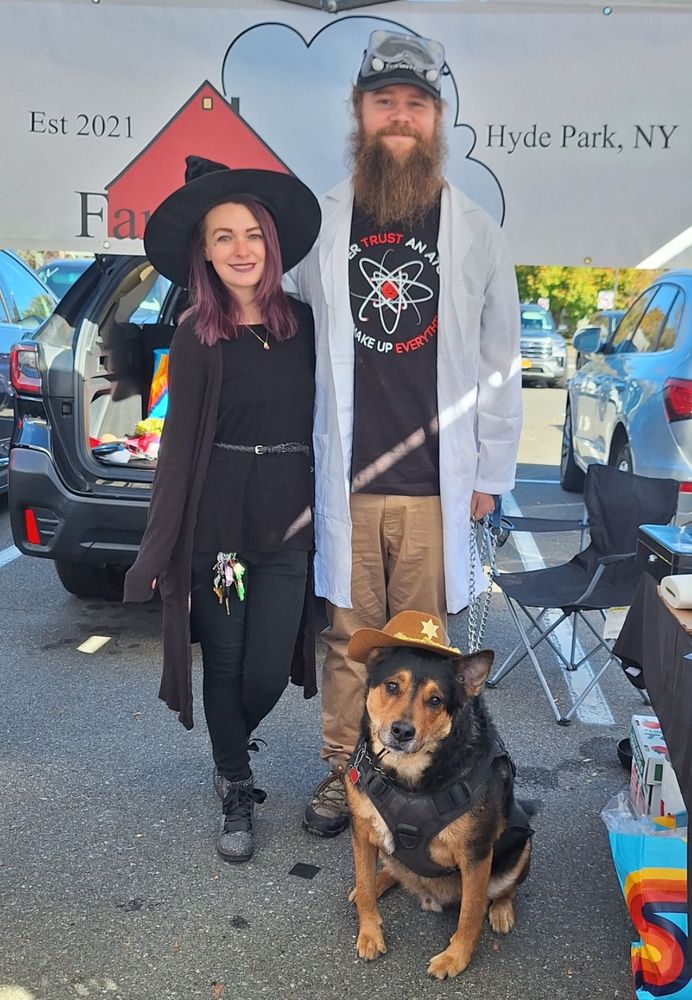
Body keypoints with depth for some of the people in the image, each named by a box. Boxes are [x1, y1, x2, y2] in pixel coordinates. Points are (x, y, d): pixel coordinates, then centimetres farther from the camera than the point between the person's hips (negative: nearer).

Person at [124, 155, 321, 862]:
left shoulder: (303, 324, 5)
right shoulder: (196, 337, -2)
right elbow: (179, 443, -2)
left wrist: (320, 510, 9)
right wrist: (161, 548, -3)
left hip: (288, 528, 2)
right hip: (216, 527, -2)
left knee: (268, 674, 5)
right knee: (225, 667, 9)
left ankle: (228, 759, 39)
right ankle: (236, 796, 32)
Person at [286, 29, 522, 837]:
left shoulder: (475, 232, 3)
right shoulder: (321, 224, 4)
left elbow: (500, 363, 6)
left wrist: (492, 472, 4)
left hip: (437, 483, 0)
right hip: (345, 479, 1)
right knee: (348, 636, 10)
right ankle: (340, 771, 27)